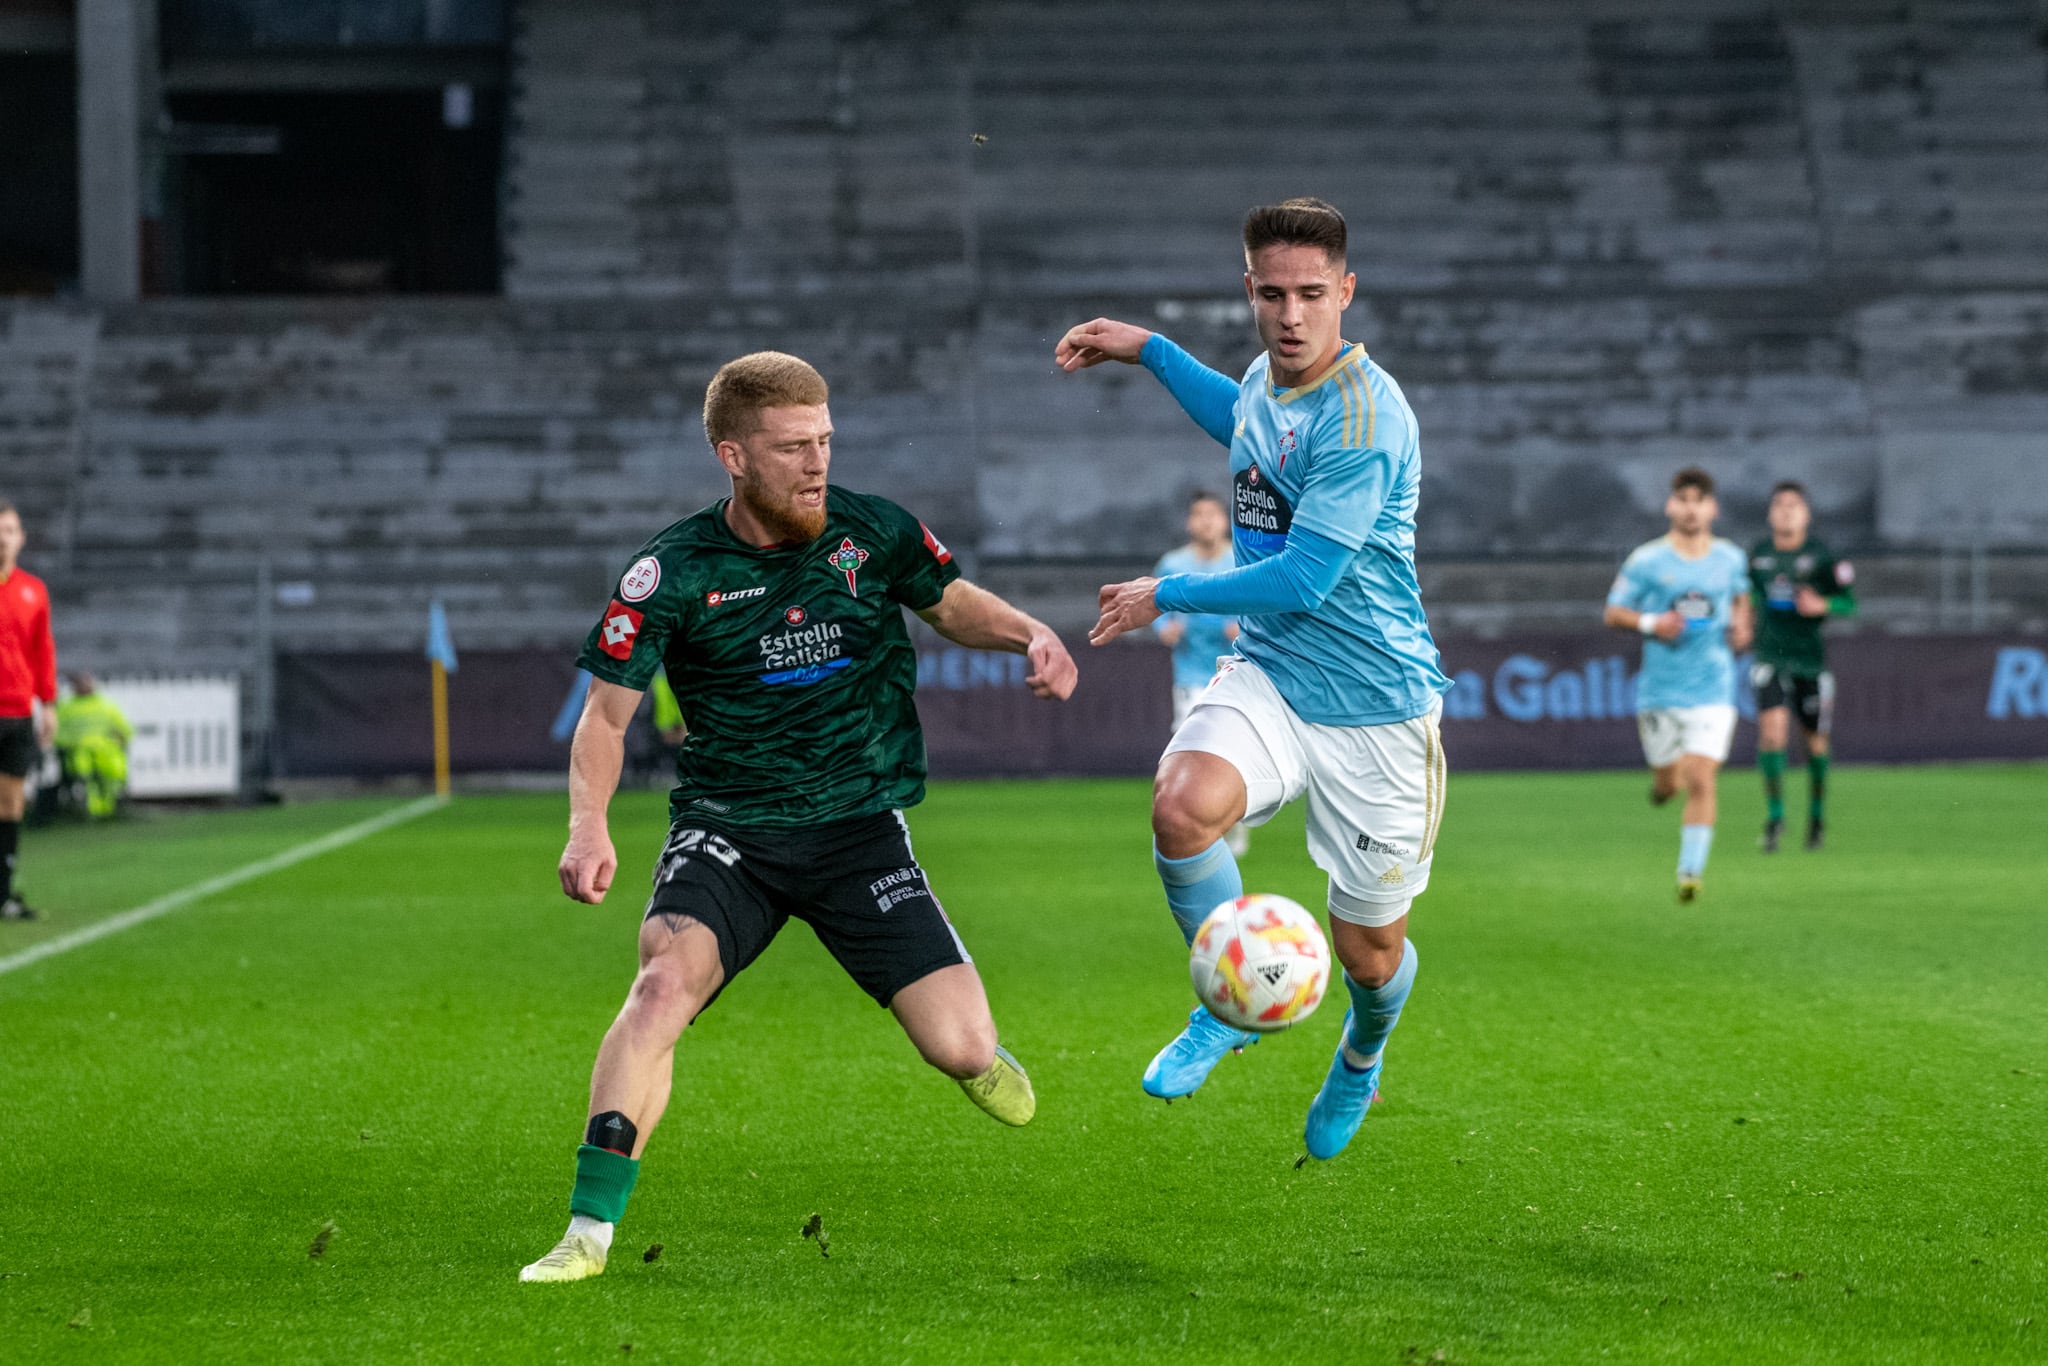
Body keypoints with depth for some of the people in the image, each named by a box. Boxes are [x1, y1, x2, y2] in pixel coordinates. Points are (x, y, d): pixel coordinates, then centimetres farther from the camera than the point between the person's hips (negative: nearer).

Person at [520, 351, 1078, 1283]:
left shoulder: (872, 532, -3)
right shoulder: (673, 572, -8)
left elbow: (951, 603, 16)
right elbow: (607, 711, -4)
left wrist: (1028, 634, -5)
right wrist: (588, 828, -20)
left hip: (862, 827, 1)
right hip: (726, 829, -1)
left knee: (963, 1051, -10)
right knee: (668, 977, -31)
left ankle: (971, 1048, 32)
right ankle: (590, 1230, -27)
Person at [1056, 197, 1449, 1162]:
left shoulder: (1364, 419, -21)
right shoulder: (1267, 379, 4)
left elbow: (1300, 581, -22)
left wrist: (1166, 596, -10)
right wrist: (1148, 351, 27)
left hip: (1375, 703, -5)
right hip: (1268, 675, 5)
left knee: (1369, 952, 6)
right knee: (1182, 807, -28)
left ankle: (1360, 1056, 44)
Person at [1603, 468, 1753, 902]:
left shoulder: (1729, 558, 4)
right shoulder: (1646, 561, -5)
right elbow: (1613, 613, 0)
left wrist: (1741, 625, 4)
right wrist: (1651, 623, -18)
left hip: (1712, 691, 0)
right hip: (1659, 692, 0)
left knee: (1700, 782, -13)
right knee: (1668, 783, 9)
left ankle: (1690, 872, -8)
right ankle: (1664, 781, 47)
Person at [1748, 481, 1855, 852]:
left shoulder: (1820, 556, -5)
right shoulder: (1758, 554, 4)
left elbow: (1849, 603, -2)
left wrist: (1822, 605, -20)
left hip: (1811, 657, -1)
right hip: (1771, 656, 1)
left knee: (1815, 740, 9)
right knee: (1772, 729, -19)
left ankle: (1817, 814, 31)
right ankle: (1775, 815, -11)